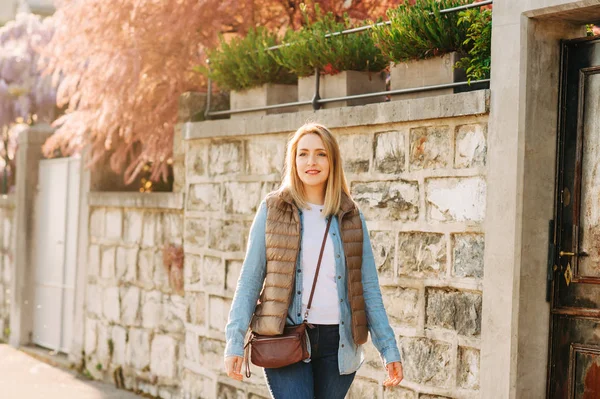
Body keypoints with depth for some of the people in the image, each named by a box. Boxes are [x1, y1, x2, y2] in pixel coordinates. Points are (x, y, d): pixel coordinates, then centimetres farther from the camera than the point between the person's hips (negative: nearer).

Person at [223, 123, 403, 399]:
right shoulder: (272, 210, 3)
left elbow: (368, 288, 8)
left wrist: (388, 348, 3)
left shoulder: (351, 217, 8)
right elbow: (249, 281, 2)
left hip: (337, 343, 2)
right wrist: (234, 342, -7)